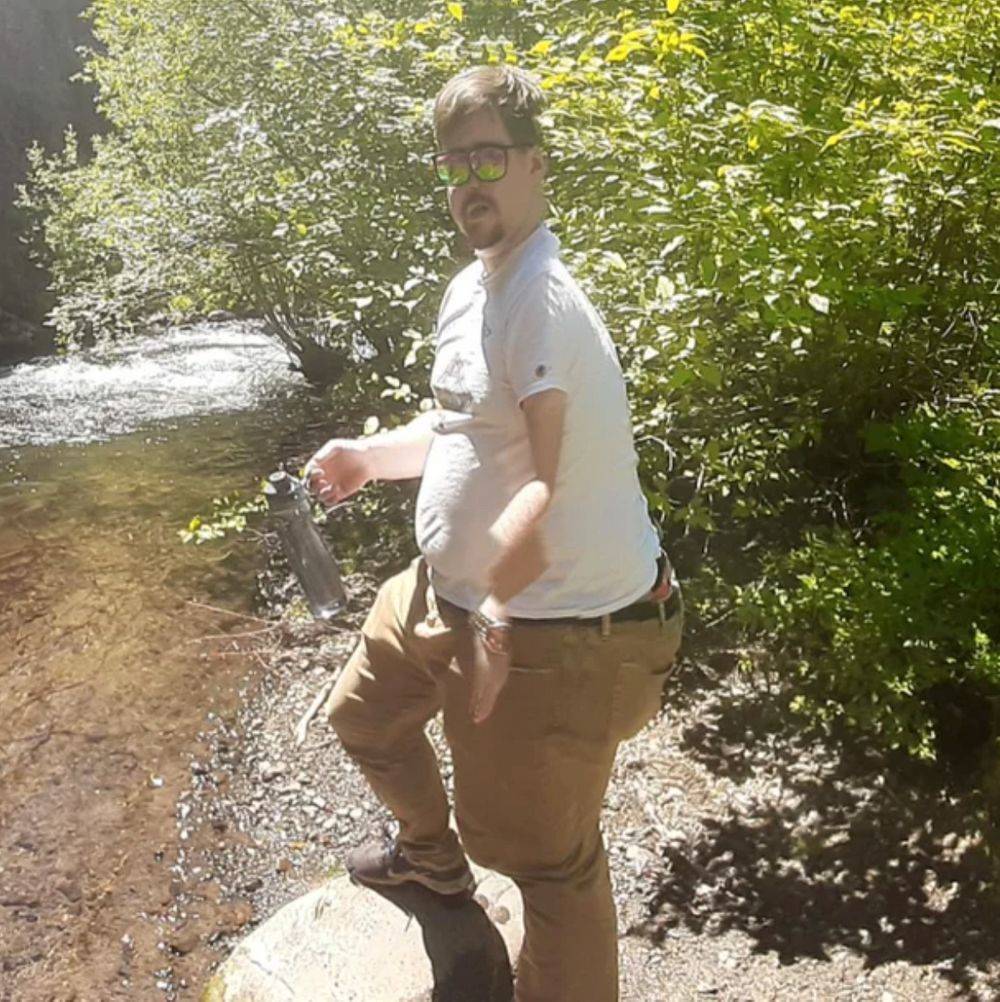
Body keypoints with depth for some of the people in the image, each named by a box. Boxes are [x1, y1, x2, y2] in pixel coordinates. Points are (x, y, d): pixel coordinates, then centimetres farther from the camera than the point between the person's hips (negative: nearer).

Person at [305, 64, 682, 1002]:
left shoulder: (542, 300, -23)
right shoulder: (466, 290, 8)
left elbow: (547, 487, -27)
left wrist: (493, 613, -21)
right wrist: (367, 456, 5)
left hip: (552, 627, -10)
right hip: (449, 591, 10)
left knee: (548, 857, 3)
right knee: (364, 711, 30)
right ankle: (431, 853, 58)